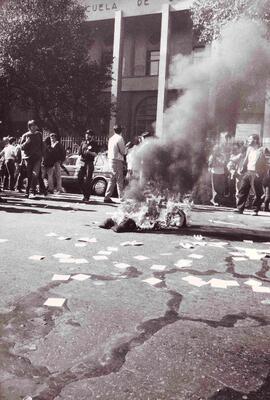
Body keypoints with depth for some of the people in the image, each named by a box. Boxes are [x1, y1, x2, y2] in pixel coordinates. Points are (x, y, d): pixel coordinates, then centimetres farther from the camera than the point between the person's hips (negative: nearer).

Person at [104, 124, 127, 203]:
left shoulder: (111, 138, 13)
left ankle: (107, 197, 12)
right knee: (119, 180, -5)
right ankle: (122, 198, -2)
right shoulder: (119, 138, -11)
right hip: (117, 160, -8)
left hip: (111, 160, 8)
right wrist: (126, 150, 10)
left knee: (112, 179, 12)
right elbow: (124, 152, -12)